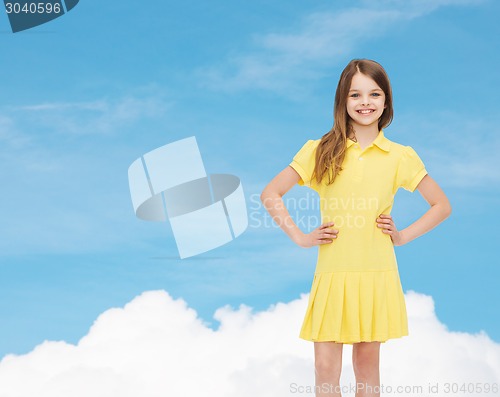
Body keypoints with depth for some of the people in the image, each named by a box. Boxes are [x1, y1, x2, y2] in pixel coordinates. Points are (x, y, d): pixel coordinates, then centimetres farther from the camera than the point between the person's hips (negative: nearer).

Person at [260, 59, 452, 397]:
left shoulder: (400, 157, 3)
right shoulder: (321, 151, 2)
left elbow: (442, 205, 11)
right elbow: (270, 195, 5)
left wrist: (402, 236, 2)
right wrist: (300, 237, -1)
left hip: (377, 276, 1)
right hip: (333, 276, 0)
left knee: (367, 366, 10)